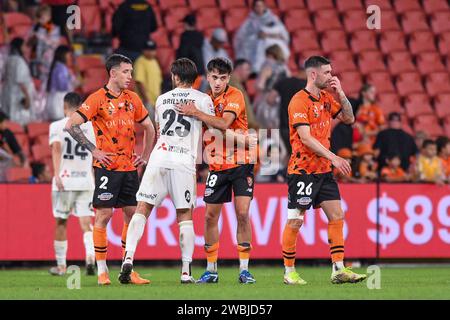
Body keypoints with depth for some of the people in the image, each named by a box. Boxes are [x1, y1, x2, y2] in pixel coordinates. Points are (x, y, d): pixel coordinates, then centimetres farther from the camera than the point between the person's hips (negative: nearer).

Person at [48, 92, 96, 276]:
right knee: (86, 223, -2)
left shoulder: (57, 126, -1)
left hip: (64, 182, -1)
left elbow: (56, 148, -17)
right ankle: (90, 256, -27)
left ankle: (60, 265, 19)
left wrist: (57, 174, -25)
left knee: (61, 222, 11)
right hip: (86, 181, 1)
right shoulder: (90, 127, 7)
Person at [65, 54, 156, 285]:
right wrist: (93, 150, -12)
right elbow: (71, 125, -12)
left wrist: (146, 156, 15)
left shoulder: (132, 99, 11)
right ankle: (102, 271, -2)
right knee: (103, 215, -7)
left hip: (130, 167, 6)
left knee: (132, 214, 6)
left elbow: (148, 127, 24)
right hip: (107, 167, -6)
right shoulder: (98, 99, -7)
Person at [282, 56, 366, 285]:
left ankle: (339, 269, 4)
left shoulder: (326, 99, 11)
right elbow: (306, 138, -20)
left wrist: (340, 93, 3)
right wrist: (333, 157, -24)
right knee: (295, 221, -3)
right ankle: (289, 272, 6)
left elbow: (349, 119, 16)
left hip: (324, 171, 8)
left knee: (336, 216, 2)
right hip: (303, 169, -8)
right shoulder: (299, 101, -14)